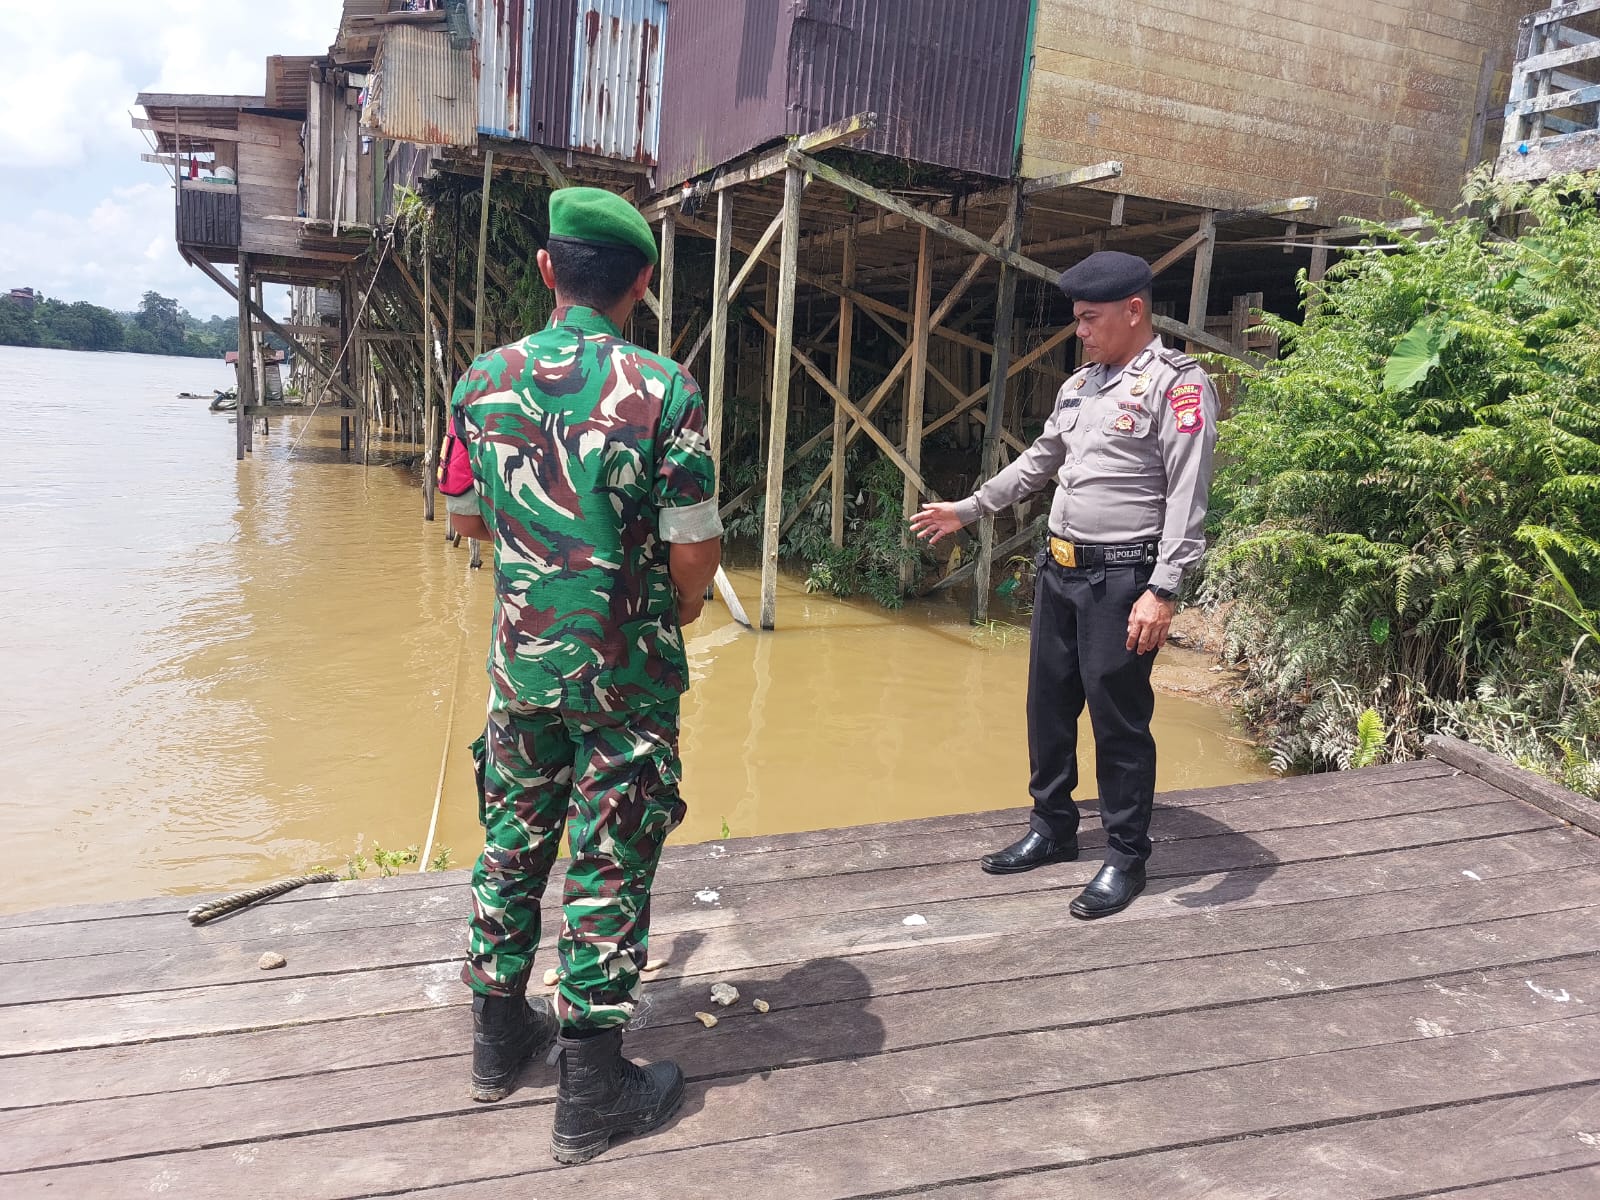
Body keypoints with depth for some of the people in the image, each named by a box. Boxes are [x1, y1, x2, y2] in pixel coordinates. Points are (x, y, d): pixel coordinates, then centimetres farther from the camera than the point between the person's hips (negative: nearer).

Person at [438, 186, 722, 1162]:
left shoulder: (486, 380, -2)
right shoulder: (664, 390, -16)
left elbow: (467, 518, 10)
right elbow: (696, 555, -15)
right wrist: (676, 615, 5)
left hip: (520, 664, 5)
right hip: (627, 675, -4)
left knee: (513, 842, 19)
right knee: (610, 865, 6)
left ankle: (501, 1035, 37)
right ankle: (593, 1091, 19)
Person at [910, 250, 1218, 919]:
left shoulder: (1177, 384, -9)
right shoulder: (1079, 386, 14)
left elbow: (1187, 496, -16)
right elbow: (1037, 462, 26)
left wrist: (1161, 591, -23)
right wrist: (967, 510, 28)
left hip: (1121, 579, -8)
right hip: (1059, 570, 8)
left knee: (1119, 719, 0)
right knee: (1048, 706, 14)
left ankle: (1126, 858, 16)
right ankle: (1051, 830, 31)